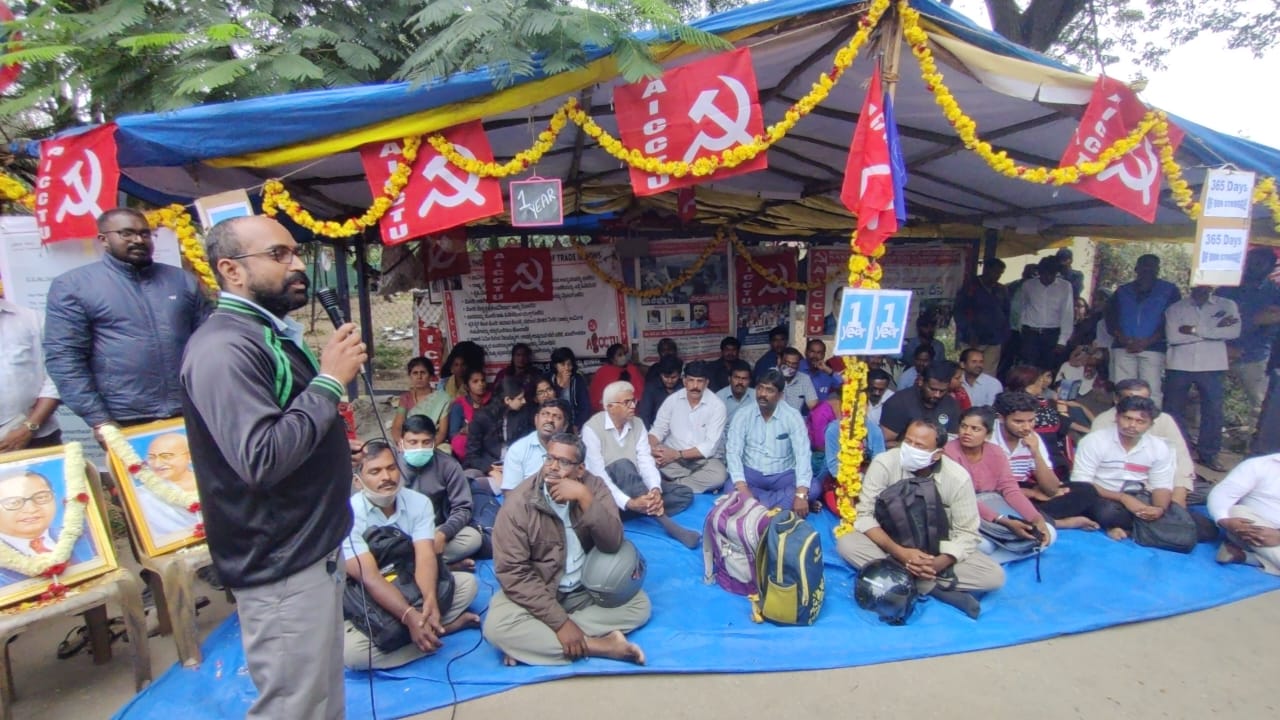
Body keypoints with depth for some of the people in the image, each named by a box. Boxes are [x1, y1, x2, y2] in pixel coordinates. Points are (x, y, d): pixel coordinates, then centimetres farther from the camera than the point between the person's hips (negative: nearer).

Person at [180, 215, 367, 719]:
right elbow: (262, 458, -31)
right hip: (281, 565, -10)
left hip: (311, 549, 10)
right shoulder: (224, 347, -20)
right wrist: (331, 380, -24)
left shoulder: (271, 334, 12)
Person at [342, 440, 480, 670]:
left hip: (412, 589, 3)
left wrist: (430, 599, -42)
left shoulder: (419, 502, -8)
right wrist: (410, 616, -42)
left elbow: (425, 556, -21)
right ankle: (443, 626, -20)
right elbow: (369, 577, -29)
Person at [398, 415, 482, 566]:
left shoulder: (448, 465, -5)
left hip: (435, 531, 1)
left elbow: (462, 508, -5)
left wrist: (443, 534, -24)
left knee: (473, 538, -26)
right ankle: (448, 562, -27)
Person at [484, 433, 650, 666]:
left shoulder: (593, 487, -9)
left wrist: (584, 498, -33)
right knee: (497, 626, -29)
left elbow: (612, 543, -19)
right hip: (537, 592, -4)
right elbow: (513, 572, -21)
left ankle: (533, 640, -17)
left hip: (587, 588, 4)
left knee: (640, 604, -12)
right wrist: (560, 622, -26)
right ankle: (601, 646, -22)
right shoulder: (519, 503, -18)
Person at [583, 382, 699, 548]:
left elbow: (646, 461, -8)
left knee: (685, 494, -6)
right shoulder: (592, 429, -16)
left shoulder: (637, 424, 2)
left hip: (635, 487, 6)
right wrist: (628, 503, -36)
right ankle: (666, 523, -39)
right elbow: (598, 474, -24)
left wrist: (655, 490, -29)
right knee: (623, 465, -37)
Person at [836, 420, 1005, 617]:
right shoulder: (884, 463, -21)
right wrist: (899, 552, -33)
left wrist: (939, 563, -31)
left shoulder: (958, 477, -17)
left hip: (938, 549, 1)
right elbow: (865, 516, -19)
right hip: (891, 544, 0)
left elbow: (966, 533, -12)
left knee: (995, 576, -20)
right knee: (846, 543, -29)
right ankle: (937, 588, -26)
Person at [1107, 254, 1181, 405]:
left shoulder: (1169, 291, 11)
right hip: (1123, 348, 2)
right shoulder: (1122, 291, 18)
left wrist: (1146, 342, -11)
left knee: (1152, 392, -9)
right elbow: (1111, 319, 8)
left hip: (1153, 349, -2)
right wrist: (1123, 339, -10)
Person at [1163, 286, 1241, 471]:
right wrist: (1214, 330, -7)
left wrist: (1195, 330, -12)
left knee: (1213, 411, 4)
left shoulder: (1227, 306, 5)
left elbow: (1234, 331, -10)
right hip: (1179, 366, 0)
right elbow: (1172, 336, -10)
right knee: (1174, 409, 6)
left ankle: (1209, 454, 17)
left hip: (1212, 367, 0)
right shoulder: (1176, 308, 3)